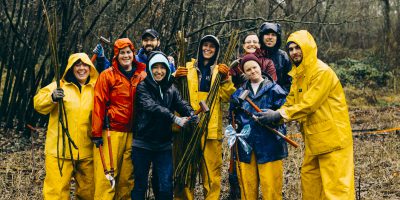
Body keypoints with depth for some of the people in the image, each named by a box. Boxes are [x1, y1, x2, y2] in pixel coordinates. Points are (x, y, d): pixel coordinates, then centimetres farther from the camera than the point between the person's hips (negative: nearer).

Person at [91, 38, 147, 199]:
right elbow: (99, 104, -5)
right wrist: (97, 133, -8)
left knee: (128, 176, 7)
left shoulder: (142, 75, 9)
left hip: (133, 133, 4)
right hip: (112, 131, -3)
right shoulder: (107, 75, -2)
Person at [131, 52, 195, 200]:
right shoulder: (143, 86, -5)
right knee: (140, 185, 6)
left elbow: (181, 104, -6)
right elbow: (151, 106, -21)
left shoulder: (171, 89, 9)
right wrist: (175, 119, -34)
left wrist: (191, 115, -29)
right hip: (142, 143, -3)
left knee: (165, 187, 4)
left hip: (164, 145, 4)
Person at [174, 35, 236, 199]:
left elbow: (227, 97, 2)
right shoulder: (188, 67, 13)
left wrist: (225, 78, -11)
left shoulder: (220, 70, 13)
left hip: (211, 127, 0)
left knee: (212, 168, -2)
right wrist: (175, 77, -7)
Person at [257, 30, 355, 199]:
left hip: (332, 137, -9)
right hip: (313, 140, 9)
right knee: (309, 183, 14)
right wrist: (274, 115, -9)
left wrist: (280, 115, -21)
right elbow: (291, 102, 8)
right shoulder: (297, 74, 11)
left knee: (336, 186, -5)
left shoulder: (322, 72, -17)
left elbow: (309, 104, -23)